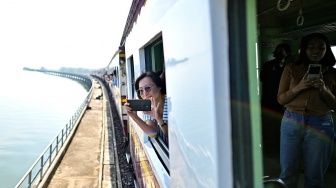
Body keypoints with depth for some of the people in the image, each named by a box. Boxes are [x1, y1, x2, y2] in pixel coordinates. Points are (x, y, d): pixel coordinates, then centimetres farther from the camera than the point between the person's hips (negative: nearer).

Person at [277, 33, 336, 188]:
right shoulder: (291, 69, 3)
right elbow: (281, 99, 1)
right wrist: (298, 87, -15)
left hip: (321, 125, 0)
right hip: (292, 123, 0)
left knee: (315, 175, 10)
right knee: (288, 171, 7)